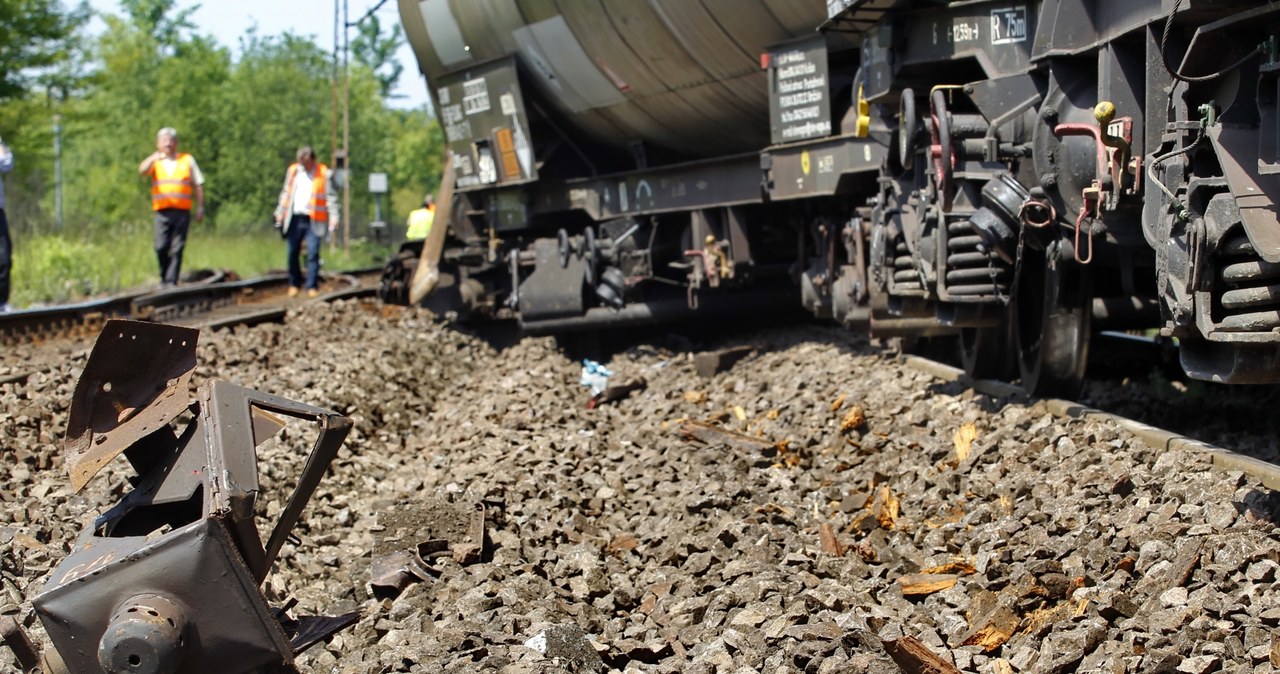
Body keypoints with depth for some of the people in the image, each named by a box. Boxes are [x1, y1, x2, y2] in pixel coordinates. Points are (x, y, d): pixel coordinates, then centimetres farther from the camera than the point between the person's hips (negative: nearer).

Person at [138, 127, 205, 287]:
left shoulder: (187, 160, 13)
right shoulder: (155, 161, 12)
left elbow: (198, 184, 14)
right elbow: (142, 171, -9)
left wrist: (200, 207, 6)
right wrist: (154, 158, -28)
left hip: (182, 211, 0)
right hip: (162, 212, 0)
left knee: (177, 248, -4)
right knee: (161, 247, -9)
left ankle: (171, 281, -2)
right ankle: (164, 277, 11)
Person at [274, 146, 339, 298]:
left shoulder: (325, 174, 0)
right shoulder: (293, 171, 12)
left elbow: (332, 197, -1)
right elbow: (286, 193, 19)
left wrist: (334, 217, -10)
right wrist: (280, 213, 15)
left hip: (313, 221, -4)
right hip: (294, 219, 4)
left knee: (313, 254, -8)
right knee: (292, 253, 5)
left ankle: (312, 287, -4)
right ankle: (294, 284, 19)